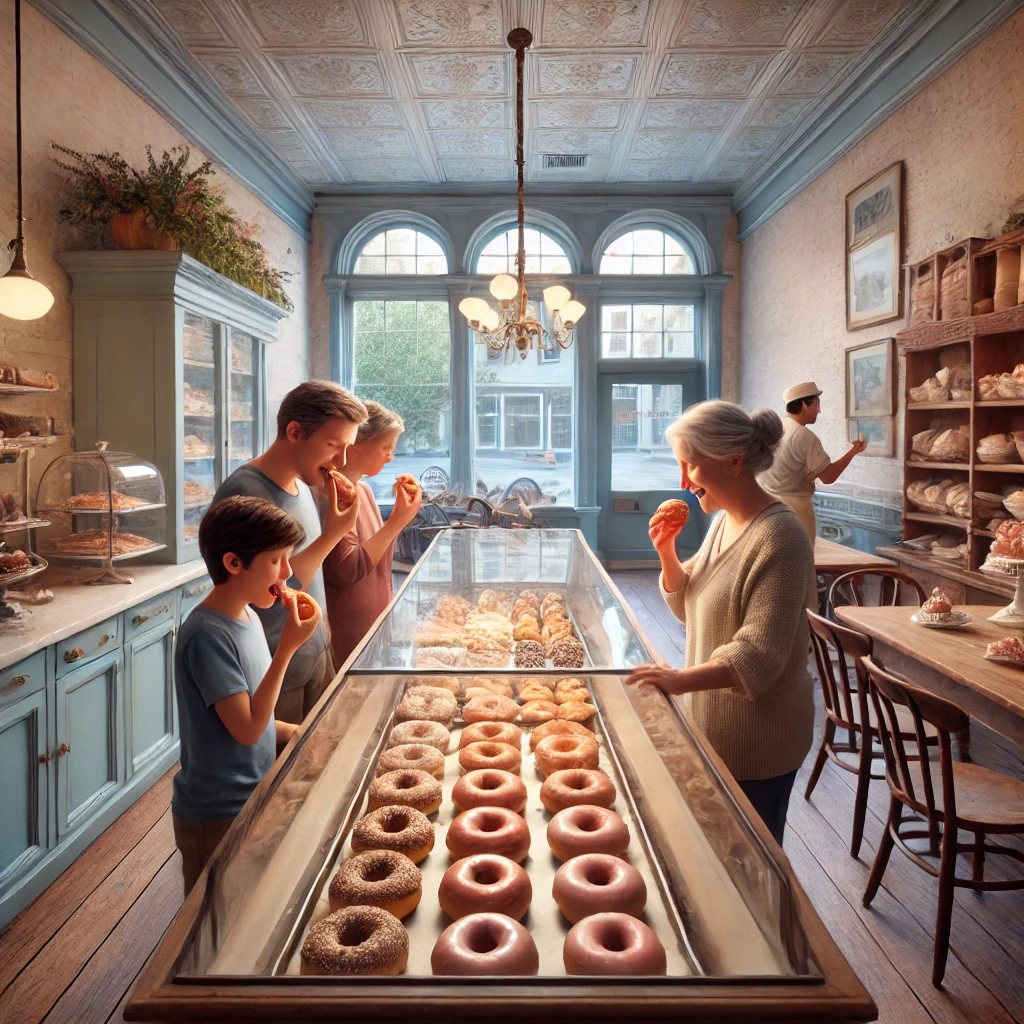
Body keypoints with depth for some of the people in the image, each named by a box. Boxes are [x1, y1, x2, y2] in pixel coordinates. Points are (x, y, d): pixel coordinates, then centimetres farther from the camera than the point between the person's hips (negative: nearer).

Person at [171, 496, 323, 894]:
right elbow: (247, 729, -27)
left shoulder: (248, 617, 3)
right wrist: (287, 648, -28)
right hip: (217, 816, -8)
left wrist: (291, 731, -1)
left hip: (252, 800, 8)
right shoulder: (206, 634, -24)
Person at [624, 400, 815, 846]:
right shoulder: (724, 522, 5)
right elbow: (689, 608, 12)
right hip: (715, 725, 8)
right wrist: (667, 554, -5)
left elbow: (760, 656, -27)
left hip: (756, 739, -8)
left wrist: (683, 679, -39)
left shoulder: (779, 535, -23)